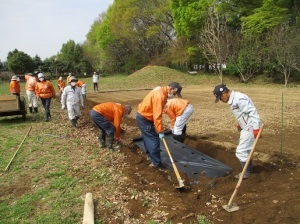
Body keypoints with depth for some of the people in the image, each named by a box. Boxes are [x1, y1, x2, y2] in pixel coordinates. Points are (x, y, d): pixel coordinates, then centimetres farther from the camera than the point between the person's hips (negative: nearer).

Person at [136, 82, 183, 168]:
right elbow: (157, 116, -29)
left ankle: (151, 156, 37)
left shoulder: (161, 91, 5)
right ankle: (157, 163, 2)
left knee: (148, 138, 21)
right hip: (144, 118, -10)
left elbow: (157, 113, 13)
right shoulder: (160, 96, -28)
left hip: (144, 116, 10)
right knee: (154, 140, -5)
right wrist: (160, 131, -23)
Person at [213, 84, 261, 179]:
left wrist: (256, 128, -28)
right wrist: (240, 124, 22)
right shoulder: (232, 100, 7)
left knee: (241, 151, -4)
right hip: (246, 127, 10)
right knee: (246, 149, 22)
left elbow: (252, 112, -26)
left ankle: (246, 172, 12)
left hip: (250, 128, -10)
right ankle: (248, 169, 37)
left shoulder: (239, 99, -24)